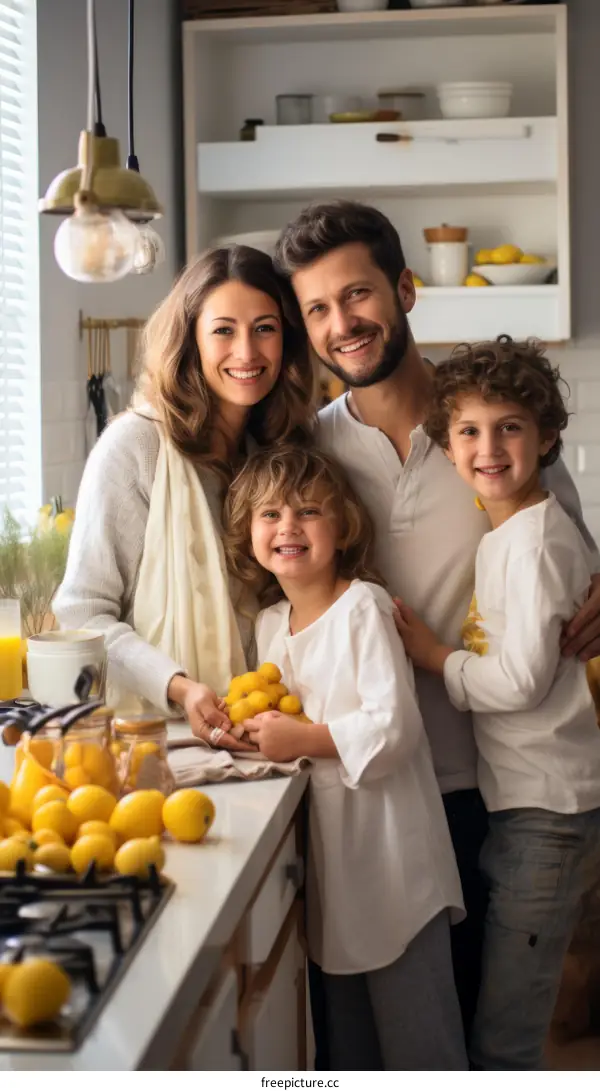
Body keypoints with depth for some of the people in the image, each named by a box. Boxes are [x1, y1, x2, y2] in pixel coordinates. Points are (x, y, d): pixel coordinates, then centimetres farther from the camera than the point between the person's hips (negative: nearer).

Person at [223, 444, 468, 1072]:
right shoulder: (268, 623, 10)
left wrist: (302, 738, -20)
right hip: (322, 839, 7)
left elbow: (395, 725, -20)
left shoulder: (364, 607, -13)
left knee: (414, 1033, -1)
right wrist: (257, 727, 2)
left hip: (386, 844, -7)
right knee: (343, 1025, 19)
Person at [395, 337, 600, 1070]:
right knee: (511, 1016, 18)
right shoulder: (503, 533, 12)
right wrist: (447, 653, 4)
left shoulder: (536, 540, -16)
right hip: (520, 797, 9)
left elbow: (520, 679, -20)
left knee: (500, 1038, -3)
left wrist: (434, 657, -8)